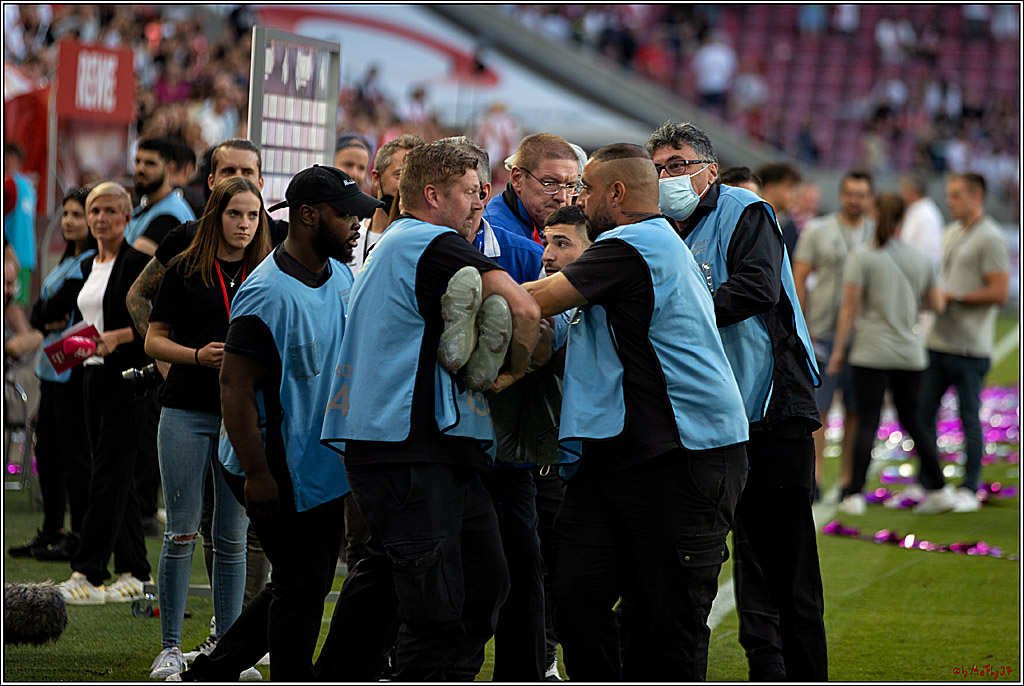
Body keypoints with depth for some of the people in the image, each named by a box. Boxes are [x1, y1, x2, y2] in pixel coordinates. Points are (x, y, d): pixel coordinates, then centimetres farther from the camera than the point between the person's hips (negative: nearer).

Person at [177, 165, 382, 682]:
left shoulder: (342, 275, 7)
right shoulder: (268, 293, -21)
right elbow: (235, 385, -23)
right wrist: (257, 475, -25)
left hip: (325, 465, 9)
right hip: (281, 473, -9)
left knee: (303, 585, 15)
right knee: (301, 587, -3)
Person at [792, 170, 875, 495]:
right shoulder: (817, 231, 2)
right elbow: (798, 278, 1)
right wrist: (801, 328, -6)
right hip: (822, 332, -2)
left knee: (856, 409, 4)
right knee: (818, 407, -6)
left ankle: (848, 476, 10)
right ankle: (814, 474, -4)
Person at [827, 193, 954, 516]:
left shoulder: (862, 257, -6)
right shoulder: (920, 259, 6)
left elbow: (849, 308, -8)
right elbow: (937, 305, 14)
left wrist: (839, 349, -1)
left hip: (871, 354, -4)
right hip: (910, 354, 4)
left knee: (867, 422, -2)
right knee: (912, 422, 13)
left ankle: (855, 495, -4)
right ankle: (939, 489, 11)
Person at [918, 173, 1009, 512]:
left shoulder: (990, 238, -9)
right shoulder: (951, 233, 17)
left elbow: (999, 293, -15)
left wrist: (953, 298, -15)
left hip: (969, 347, -8)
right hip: (938, 341, 8)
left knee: (969, 419, 0)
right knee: (923, 412, 7)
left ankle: (969, 490, 8)